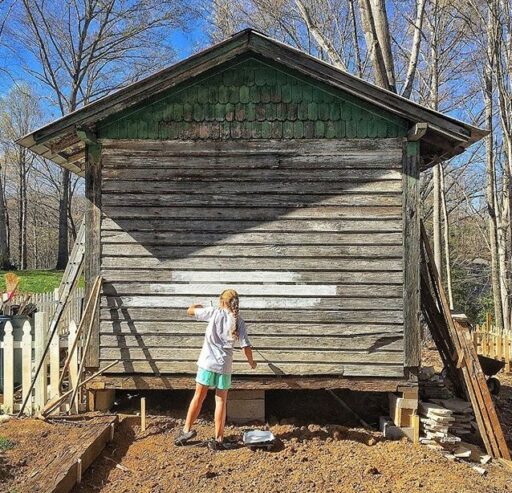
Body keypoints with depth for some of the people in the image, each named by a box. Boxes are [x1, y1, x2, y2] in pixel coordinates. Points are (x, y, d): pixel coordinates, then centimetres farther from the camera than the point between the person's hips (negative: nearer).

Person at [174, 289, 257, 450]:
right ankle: (218, 439, 12)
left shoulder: (214, 312, -3)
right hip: (224, 365, 1)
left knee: (199, 396, 14)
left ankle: (187, 430, 15)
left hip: (207, 362, -1)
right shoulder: (239, 322, 1)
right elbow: (246, 348, -4)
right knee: (221, 401, 10)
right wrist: (251, 362, 14)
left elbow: (190, 311, 5)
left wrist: (196, 306, 28)